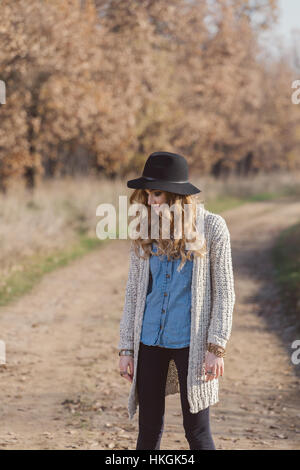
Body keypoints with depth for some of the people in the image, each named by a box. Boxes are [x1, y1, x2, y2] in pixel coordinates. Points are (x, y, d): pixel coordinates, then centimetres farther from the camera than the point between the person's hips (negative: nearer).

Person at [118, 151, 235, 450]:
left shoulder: (211, 227, -6)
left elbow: (224, 292, -4)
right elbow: (133, 291, 9)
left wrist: (216, 347, -9)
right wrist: (126, 348, 5)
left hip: (190, 343, -3)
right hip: (149, 341, 3)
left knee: (197, 430, 2)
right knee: (148, 429, 8)